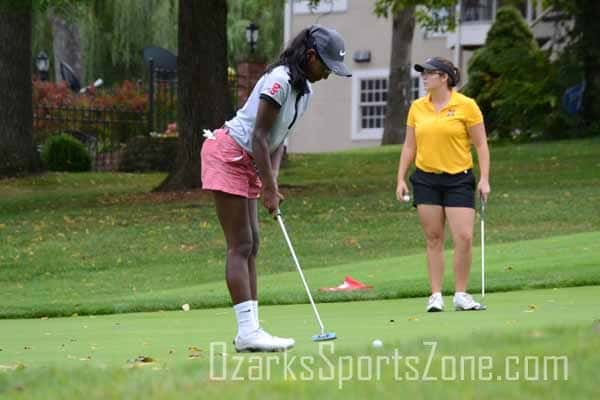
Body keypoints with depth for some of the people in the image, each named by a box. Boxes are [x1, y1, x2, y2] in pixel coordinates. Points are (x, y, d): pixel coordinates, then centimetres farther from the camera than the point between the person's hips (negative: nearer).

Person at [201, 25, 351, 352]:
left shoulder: (304, 89, 7)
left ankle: (250, 330, 6)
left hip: (247, 162, 10)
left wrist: (272, 181, -1)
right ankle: (247, 331, -14)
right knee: (240, 246, -12)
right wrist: (268, 188, -19)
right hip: (227, 155, -10)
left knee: (251, 245, 6)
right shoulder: (279, 81, -22)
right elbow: (259, 136, -22)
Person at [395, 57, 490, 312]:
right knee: (433, 238, 3)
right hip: (426, 179, 3)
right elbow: (409, 146, 12)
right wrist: (401, 179, 6)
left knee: (464, 237, -9)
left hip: (459, 179, -3)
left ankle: (461, 295, 4)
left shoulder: (466, 106, -4)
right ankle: (436, 296, 8)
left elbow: (481, 144, -2)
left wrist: (484, 179, -8)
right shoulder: (417, 107, 7)